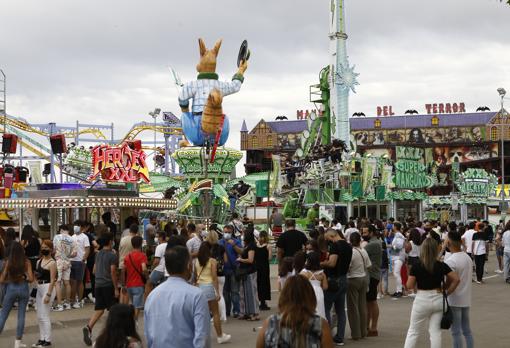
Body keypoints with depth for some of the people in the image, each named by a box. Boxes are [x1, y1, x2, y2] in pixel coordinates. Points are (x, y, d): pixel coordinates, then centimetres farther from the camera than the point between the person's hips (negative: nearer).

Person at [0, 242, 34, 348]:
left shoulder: (8, 262, -8)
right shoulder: (26, 262, -7)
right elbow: (31, 279, -11)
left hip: (11, 289, -1)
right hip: (23, 289, 1)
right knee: (21, 315, 10)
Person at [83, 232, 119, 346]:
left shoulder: (98, 254, 10)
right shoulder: (112, 255, -11)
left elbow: (94, 270, 16)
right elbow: (113, 272, -14)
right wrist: (116, 288, -10)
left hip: (98, 284, 6)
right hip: (108, 285, -6)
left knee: (99, 309, 6)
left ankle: (89, 327, -15)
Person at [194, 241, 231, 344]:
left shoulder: (196, 261, 4)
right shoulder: (212, 261, -8)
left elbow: (195, 277, 8)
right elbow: (214, 277, -12)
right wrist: (218, 292, -11)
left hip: (199, 286, 4)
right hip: (209, 286, -4)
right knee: (215, 313, 5)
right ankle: (220, 336, 10)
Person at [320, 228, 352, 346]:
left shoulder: (335, 245, -17)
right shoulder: (348, 246, 11)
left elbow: (332, 263, -26)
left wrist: (321, 263, -11)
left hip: (333, 281, -9)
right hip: (343, 279, 9)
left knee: (326, 309, -1)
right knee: (340, 310, 11)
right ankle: (339, 338, 14)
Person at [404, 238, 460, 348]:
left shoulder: (417, 267, -11)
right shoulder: (441, 266, -4)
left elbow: (409, 285, -9)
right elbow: (456, 279, -6)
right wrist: (447, 292, 3)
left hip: (422, 300, -2)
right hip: (438, 300, 2)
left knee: (413, 332, 8)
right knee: (435, 331, 8)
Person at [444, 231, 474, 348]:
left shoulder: (450, 261, -19)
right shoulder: (468, 258, 6)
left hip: (454, 300, -8)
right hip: (466, 299, 8)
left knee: (456, 332, 0)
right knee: (467, 330, 15)